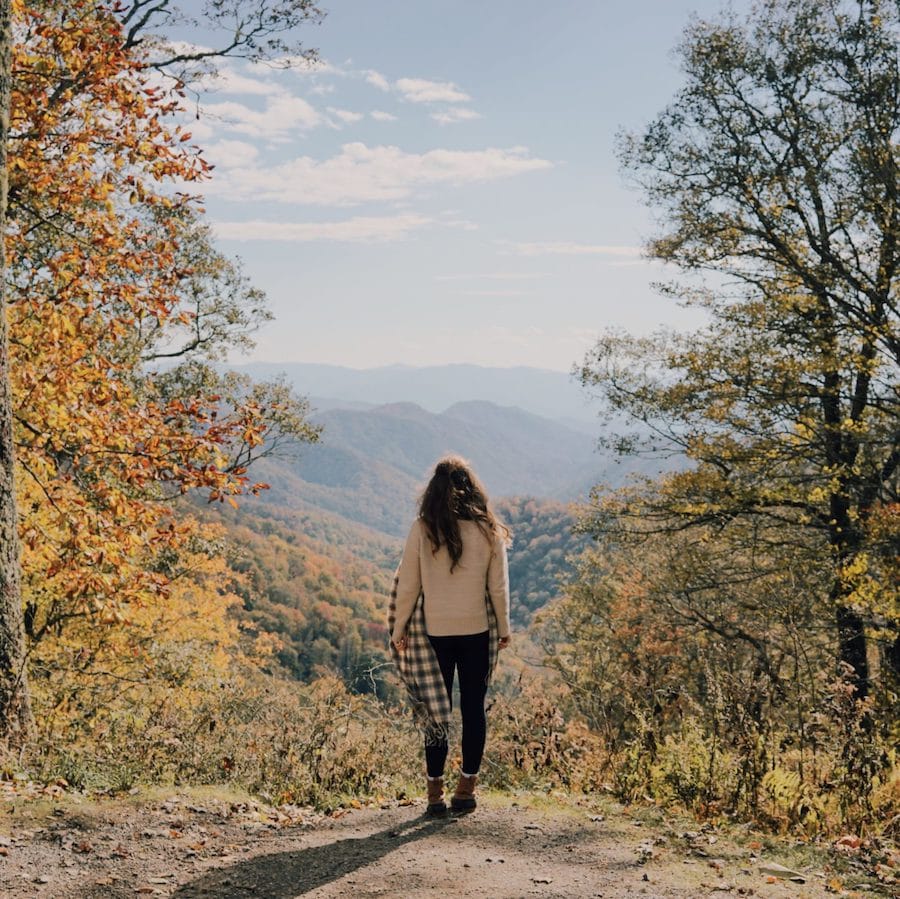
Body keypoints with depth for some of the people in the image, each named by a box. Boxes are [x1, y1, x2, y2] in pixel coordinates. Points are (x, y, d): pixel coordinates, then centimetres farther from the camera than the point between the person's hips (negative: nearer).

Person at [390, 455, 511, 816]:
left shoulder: (422, 530, -7)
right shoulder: (489, 530, -4)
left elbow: (407, 584, -5)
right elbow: (498, 586, 0)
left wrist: (399, 629, 4)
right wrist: (503, 628, 12)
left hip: (434, 631, -1)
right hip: (477, 630, 1)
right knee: (473, 708, 10)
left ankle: (435, 791, 11)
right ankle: (466, 787, 14)